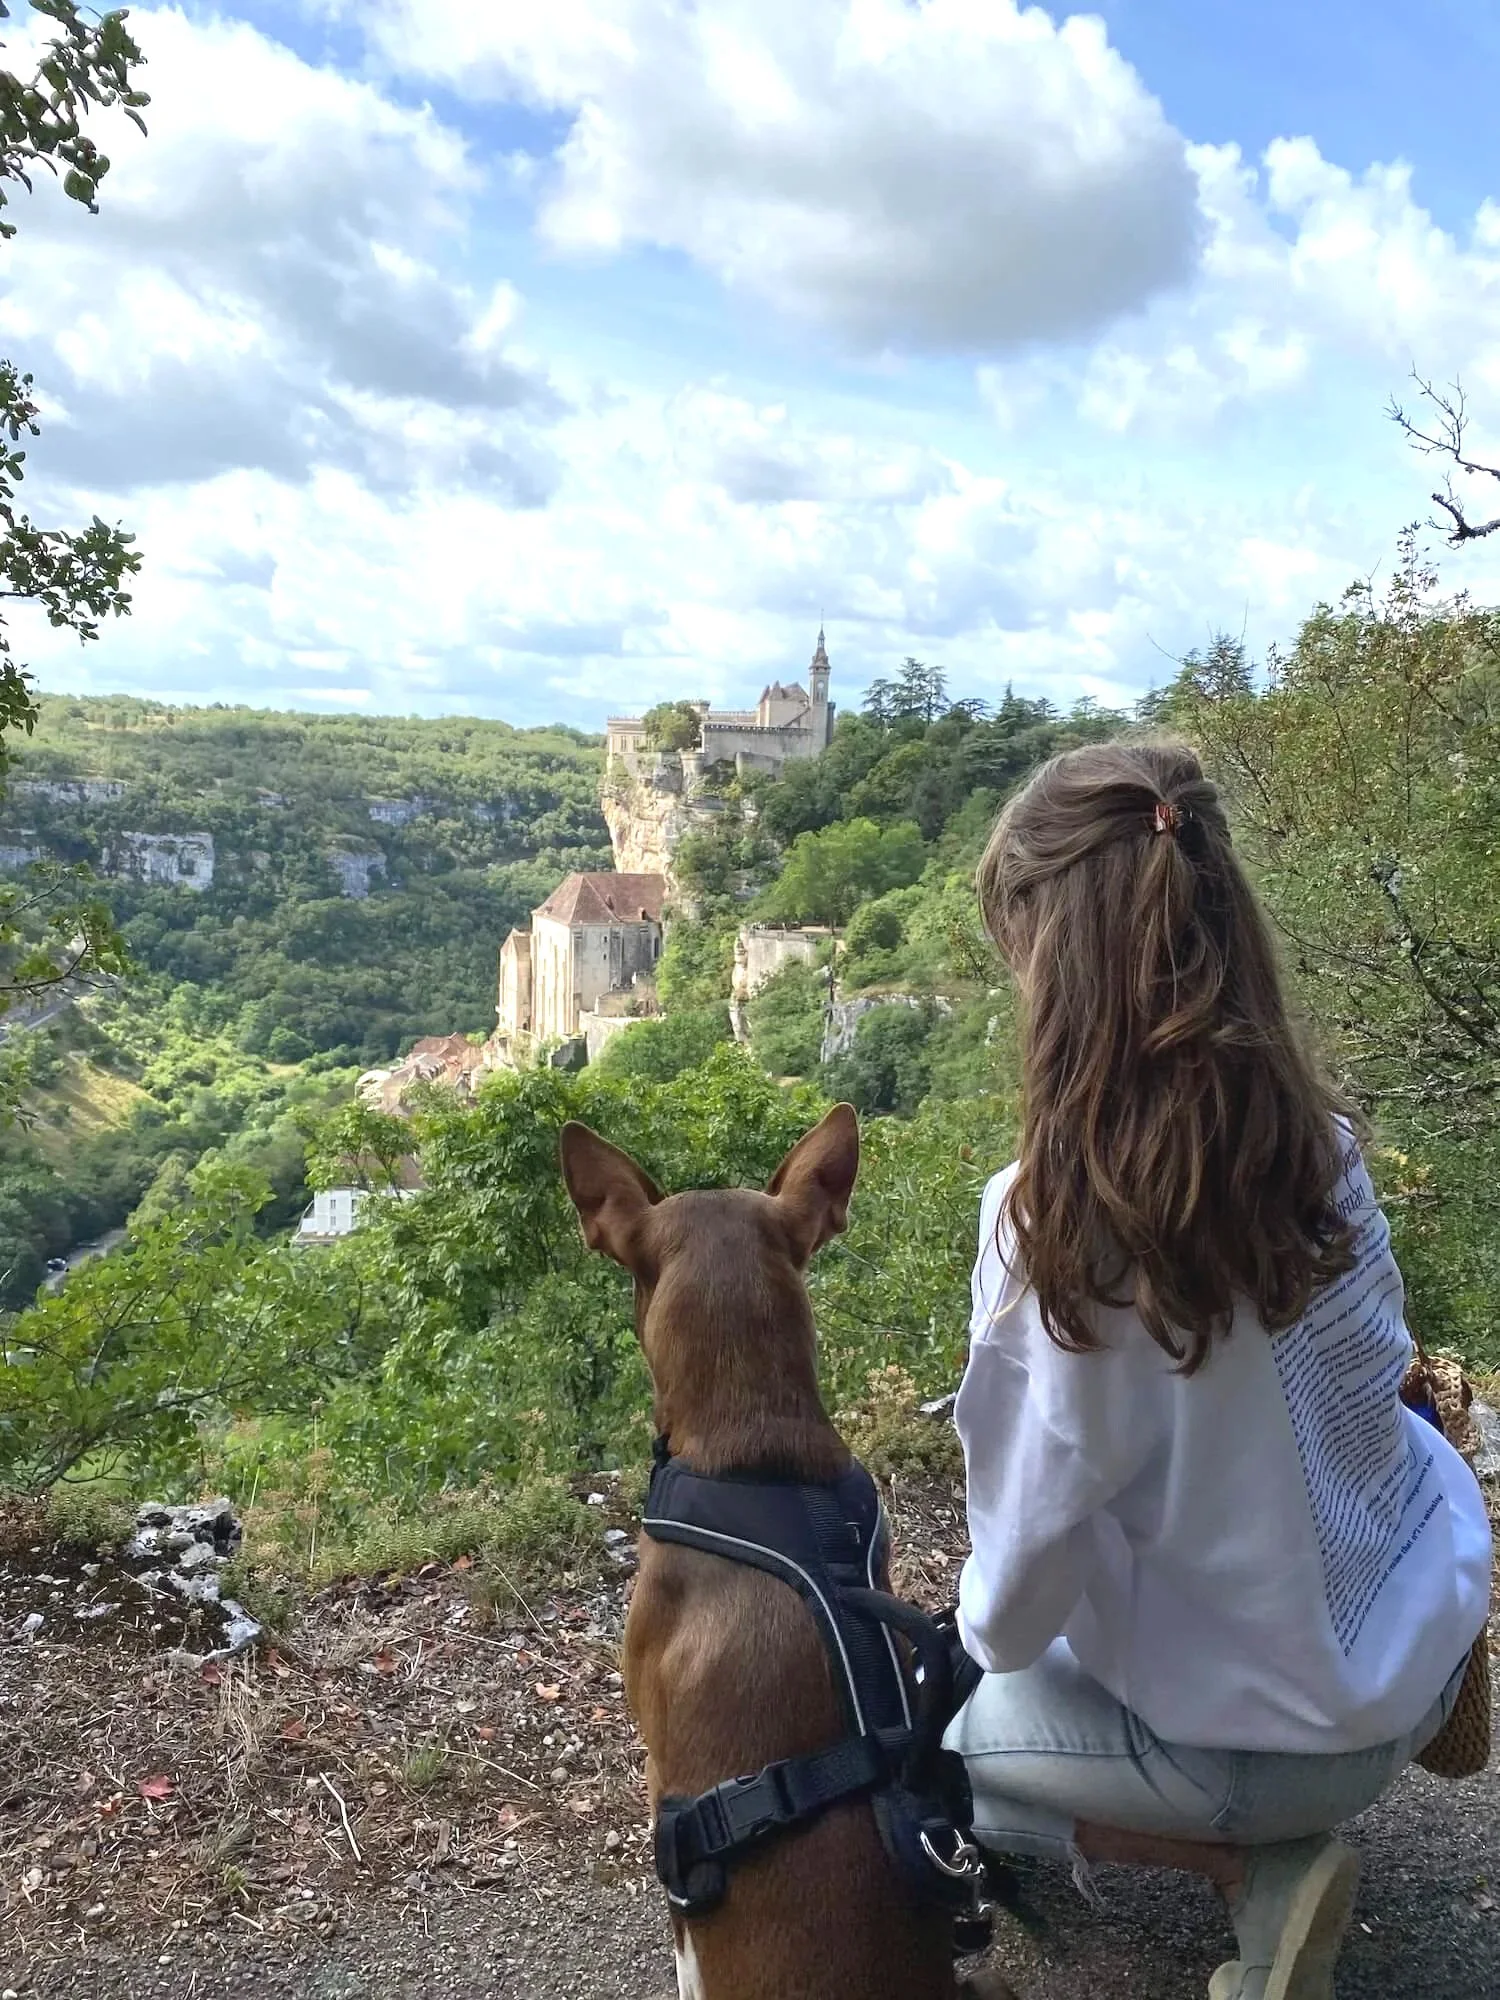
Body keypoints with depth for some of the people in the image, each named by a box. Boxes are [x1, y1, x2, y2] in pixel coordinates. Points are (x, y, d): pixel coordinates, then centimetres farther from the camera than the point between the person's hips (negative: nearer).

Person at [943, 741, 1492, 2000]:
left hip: (1285, 1730, -6)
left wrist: (988, 1635, 4)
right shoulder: (1316, 1137, -14)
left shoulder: (1058, 1224, -31)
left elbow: (1030, 1545, -21)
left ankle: (1258, 1863, 5)